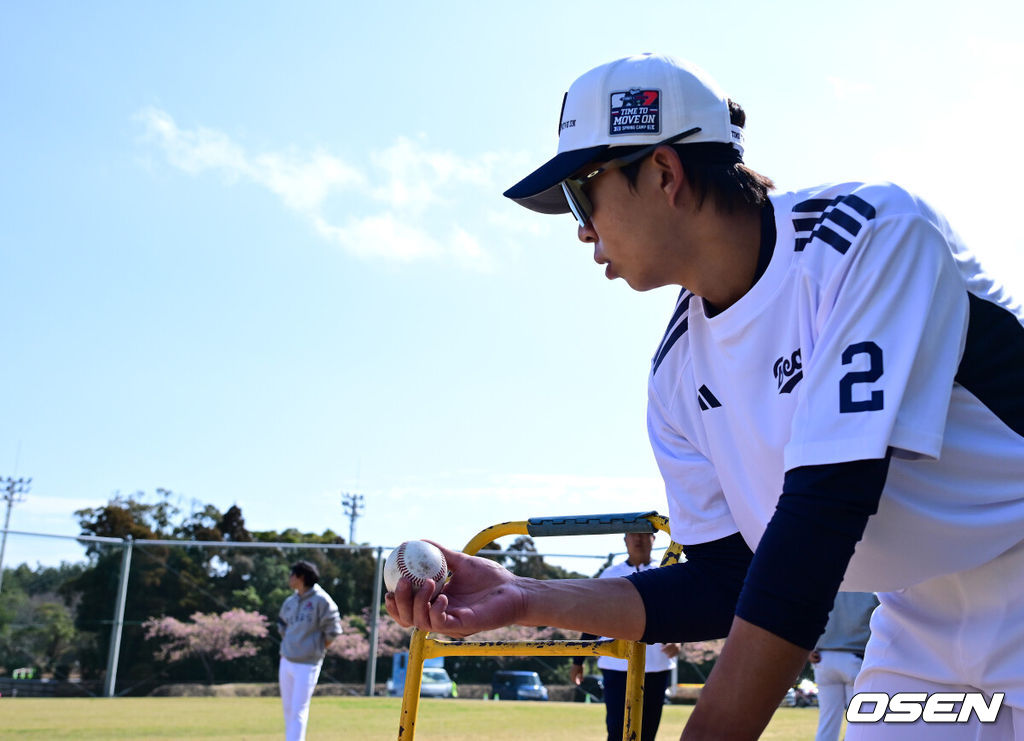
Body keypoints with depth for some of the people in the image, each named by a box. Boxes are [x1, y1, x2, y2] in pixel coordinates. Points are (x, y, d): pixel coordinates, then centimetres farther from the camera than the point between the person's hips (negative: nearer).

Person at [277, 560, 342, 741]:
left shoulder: (321, 600, -12)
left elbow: (332, 631, -11)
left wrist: (317, 650, -5)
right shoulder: (290, 601, 8)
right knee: (288, 708, 14)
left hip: (307, 665, -7)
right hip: (286, 662, 7)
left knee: (298, 711, -8)